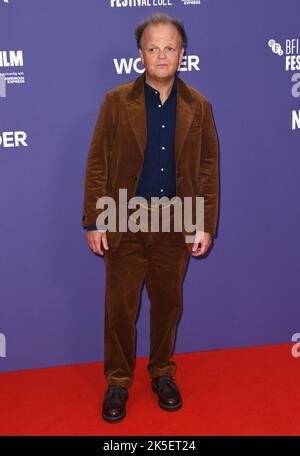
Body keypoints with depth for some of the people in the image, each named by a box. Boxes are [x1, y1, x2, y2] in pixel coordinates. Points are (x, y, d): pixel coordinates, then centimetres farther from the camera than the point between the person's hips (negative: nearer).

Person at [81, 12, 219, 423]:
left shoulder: (198, 106, 3)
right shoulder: (116, 102, -1)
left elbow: (209, 168, 3)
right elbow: (97, 164, -2)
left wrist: (207, 225, -2)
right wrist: (94, 222, -7)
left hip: (176, 222, 2)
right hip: (125, 221, -1)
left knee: (168, 303, 13)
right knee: (120, 306, 7)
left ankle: (163, 374, 34)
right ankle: (118, 382, 25)